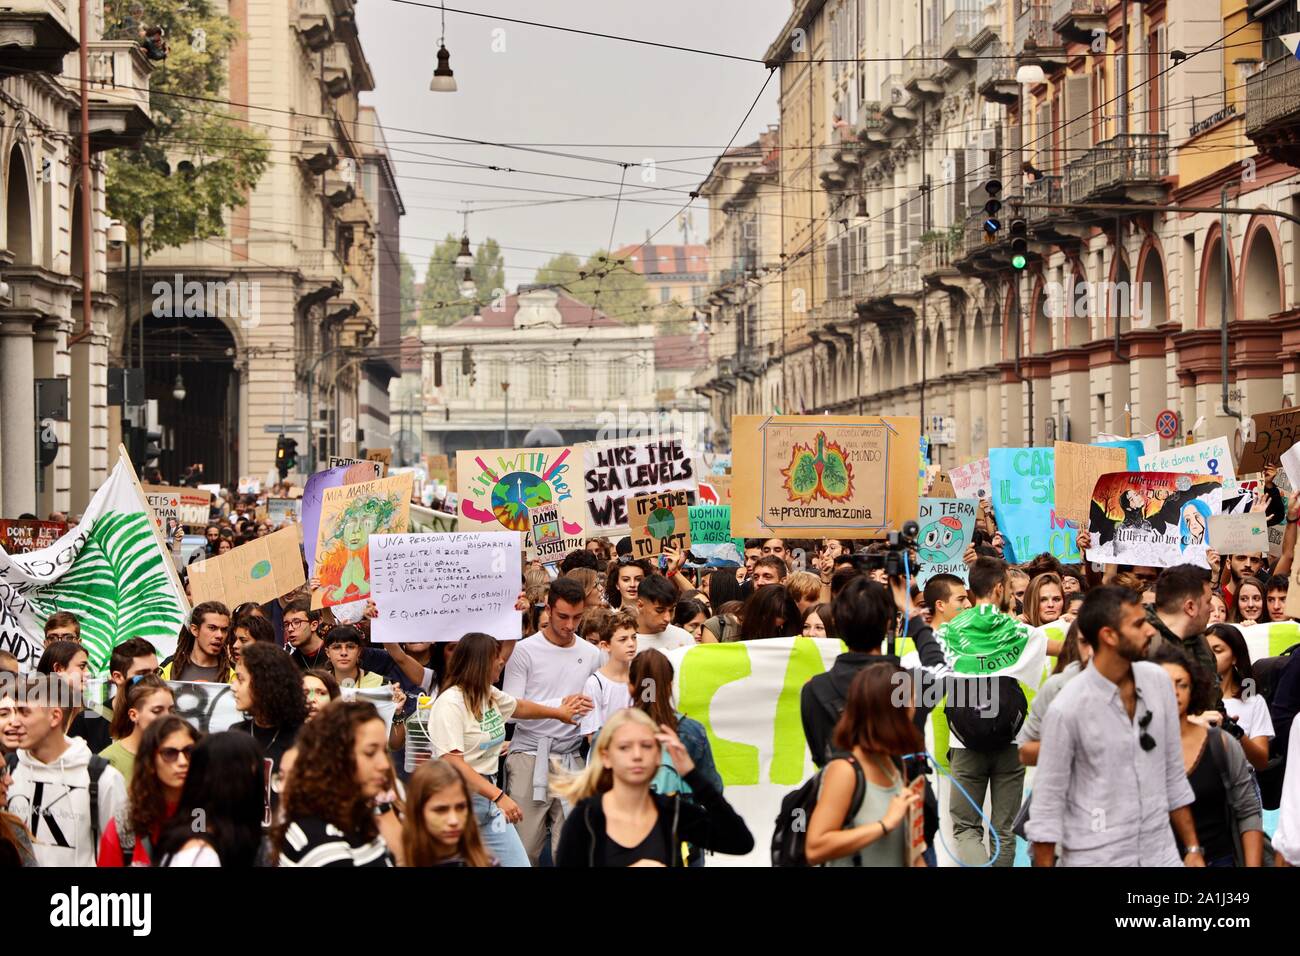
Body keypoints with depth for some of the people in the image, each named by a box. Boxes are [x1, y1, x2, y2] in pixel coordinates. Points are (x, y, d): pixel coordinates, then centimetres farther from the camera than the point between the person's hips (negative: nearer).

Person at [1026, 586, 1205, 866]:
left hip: (1161, 854, 4)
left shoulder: (1159, 681, -1)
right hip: (1096, 858, -4)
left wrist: (1193, 849, 9)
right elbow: (1048, 804, -9)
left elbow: (1174, 775, 8)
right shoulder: (1067, 709, -16)